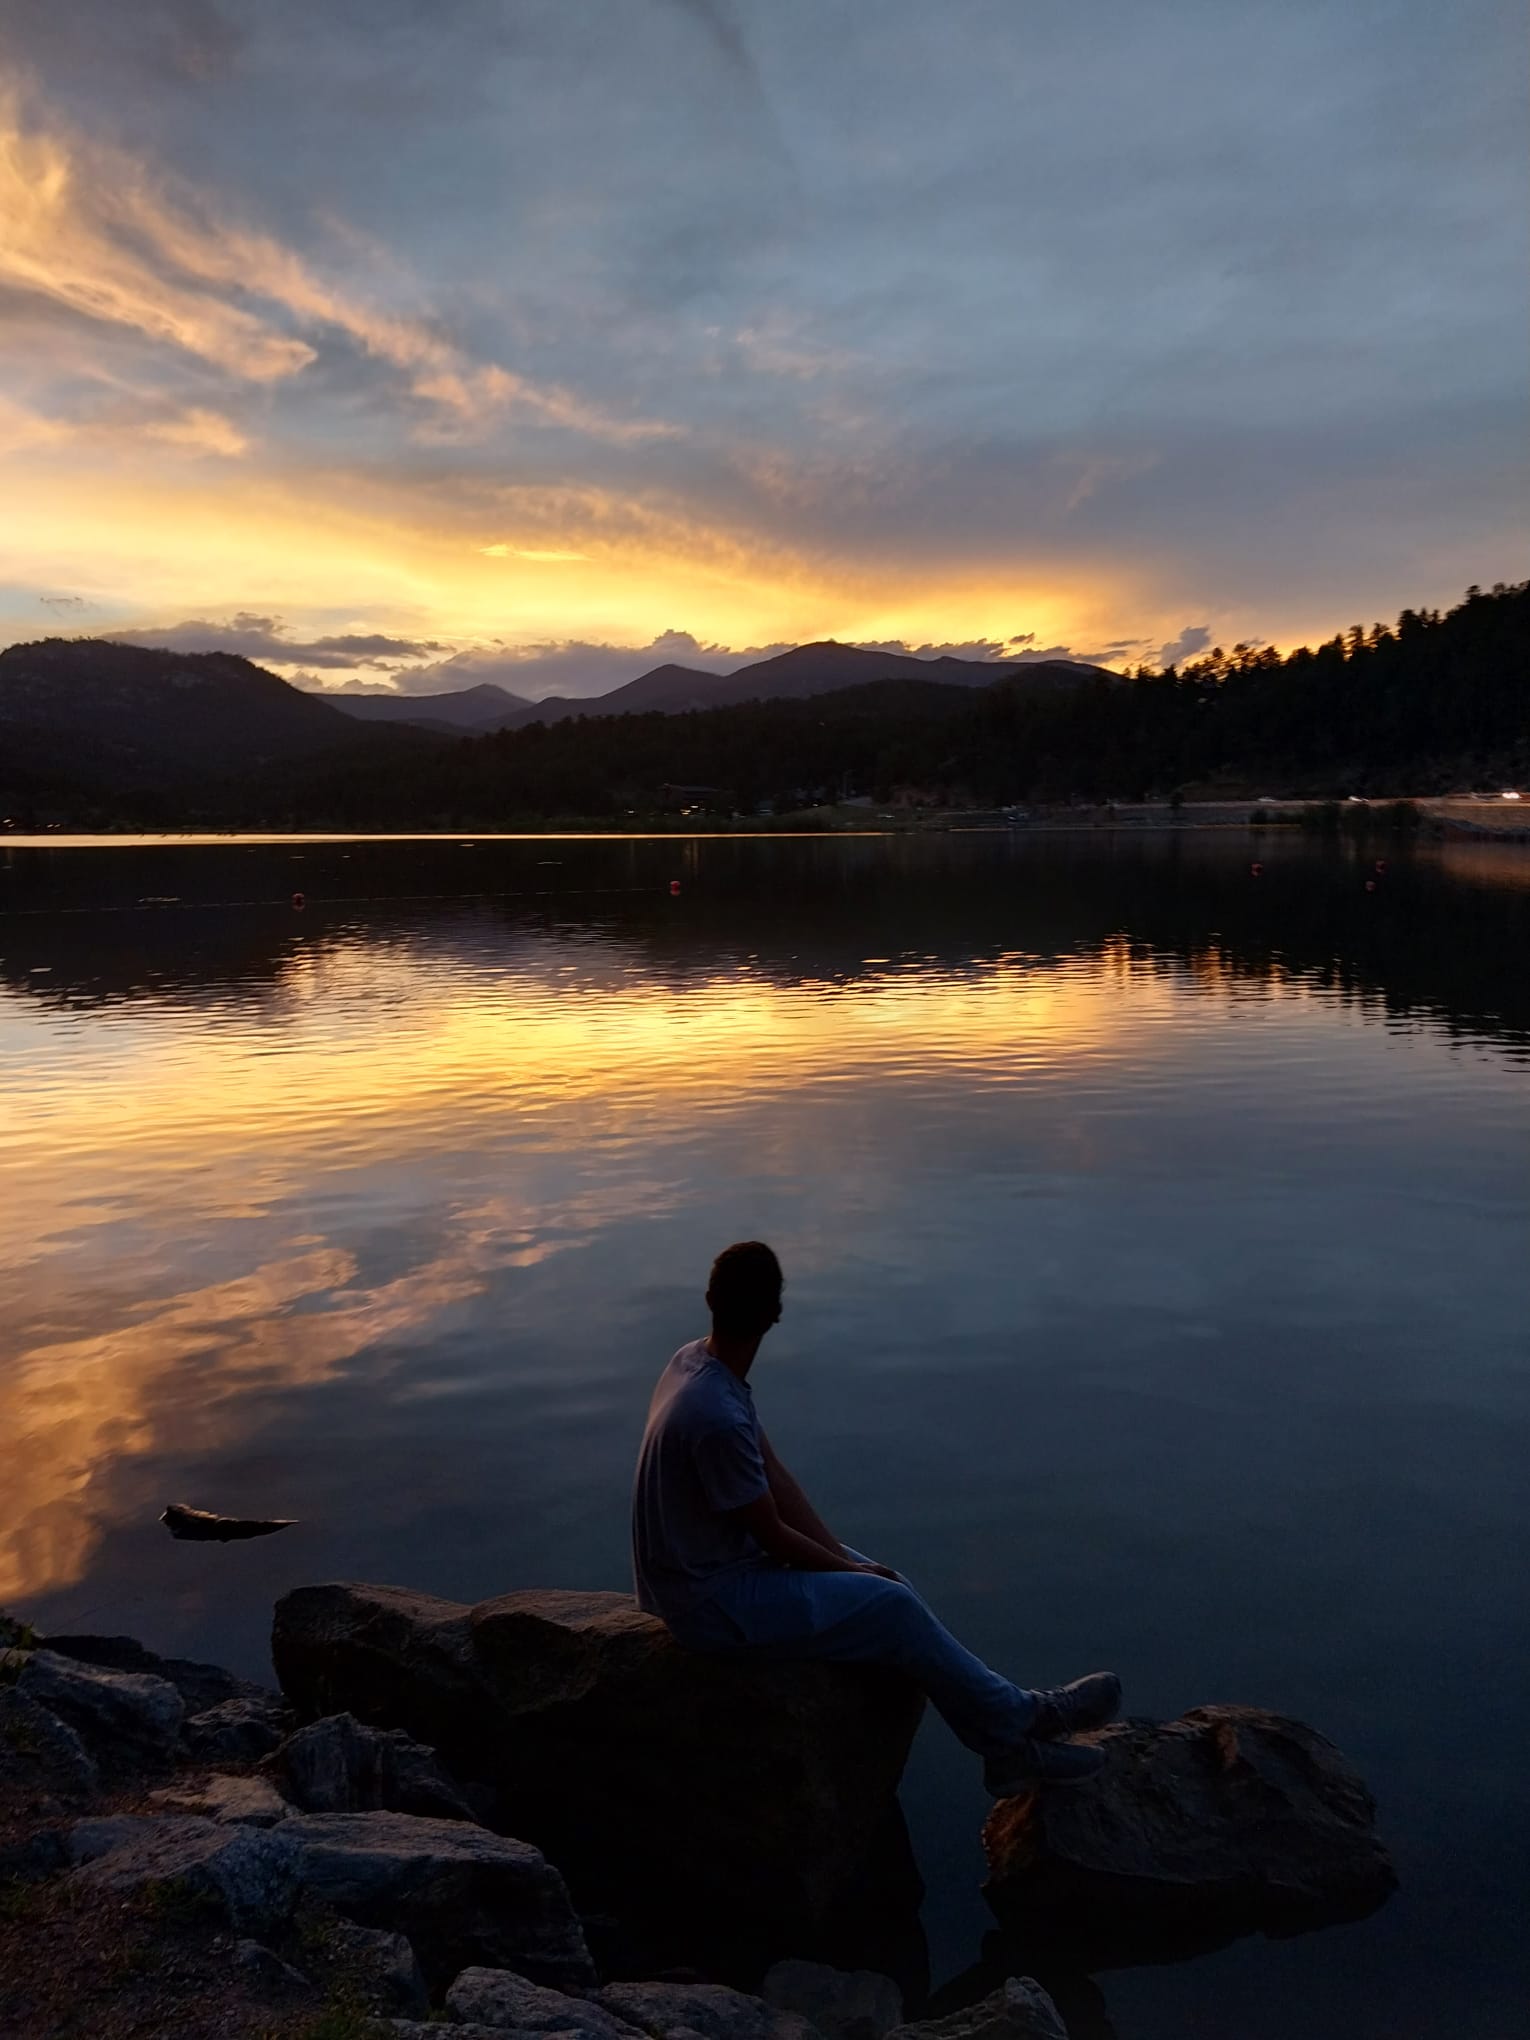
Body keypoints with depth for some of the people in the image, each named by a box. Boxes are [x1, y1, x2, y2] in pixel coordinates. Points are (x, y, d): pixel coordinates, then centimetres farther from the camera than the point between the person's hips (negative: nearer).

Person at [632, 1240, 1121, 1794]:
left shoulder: (697, 1363, -2)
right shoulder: (717, 1415, -32)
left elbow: (774, 1477, 4)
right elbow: (771, 1535, -21)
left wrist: (844, 1559, 0)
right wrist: (849, 1569, -4)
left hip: (713, 1563, 9)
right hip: (711, 1602, -9)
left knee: (892, 1588, 8)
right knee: (892, 1608, -8)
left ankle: (1008, 1746, 13)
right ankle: (1020, 1717, 12)